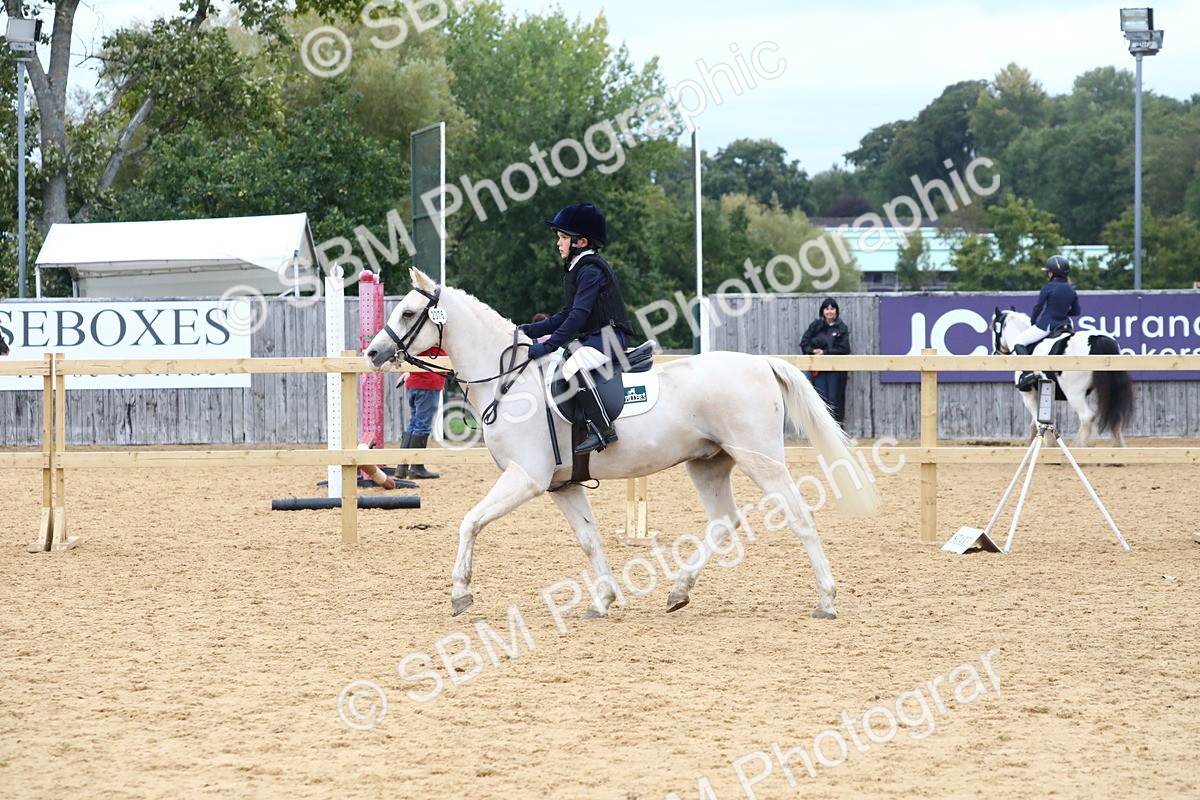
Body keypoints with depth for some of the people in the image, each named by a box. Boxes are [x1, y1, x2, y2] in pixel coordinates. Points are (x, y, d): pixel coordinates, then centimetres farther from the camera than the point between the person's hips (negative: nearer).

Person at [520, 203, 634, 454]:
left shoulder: (591, 270, -14)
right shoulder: (576, 270, 18)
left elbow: (578, 316, -23)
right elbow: (567, 315, 21)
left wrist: (548, 346, -27)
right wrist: (532, 330, 12)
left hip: (610, 335, -12)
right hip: (591, 337, 12)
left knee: (575, 365, -35)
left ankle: (601, 428, -35)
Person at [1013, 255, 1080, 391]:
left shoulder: (1048, 288, -11)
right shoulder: (1071, 290, 5)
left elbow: (1038, 308, -6)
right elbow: (1076, 311, 11)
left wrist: (1032, 322, 11)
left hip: (1046, 325, -6)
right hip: (1065, 326, 6)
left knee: (1019, 342, -1)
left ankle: (1028, 372, -20)